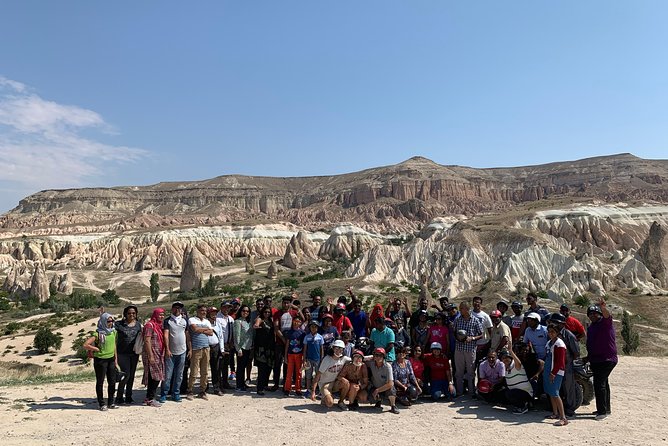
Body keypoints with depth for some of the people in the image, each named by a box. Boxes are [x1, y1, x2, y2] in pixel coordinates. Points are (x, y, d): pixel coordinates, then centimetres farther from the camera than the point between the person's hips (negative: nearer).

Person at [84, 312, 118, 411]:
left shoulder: (113, 332, 5)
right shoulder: (98, 334, -13)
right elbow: (85, 345, -19)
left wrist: (116, 360, 12)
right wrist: (97, 349, -12)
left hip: (111, 359, 6)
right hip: (100, 360, -6)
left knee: (112, 382, 9)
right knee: (100, 382, 6)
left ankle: (111, 403, 21)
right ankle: (101, 404, 15)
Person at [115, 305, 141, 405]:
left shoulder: (138, 324, 7)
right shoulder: (119, 324, -5)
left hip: (134, 353, 4)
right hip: (122, 353, -4)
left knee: (131, 375, 9)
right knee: (126, 374, -10)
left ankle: (128, 397, 21)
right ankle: (119, 397, 5)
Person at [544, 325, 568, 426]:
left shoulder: (559, 344, -13)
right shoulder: (549, 343, 15)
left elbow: (560, 361, -17)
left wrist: (553, 373, -19)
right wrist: (545, 371, 21)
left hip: (556, 372, -9)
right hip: (548, 371, 9)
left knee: (555, 394, -14)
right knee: (551, 393, 15)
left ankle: (563, 418, -14)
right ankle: (555, 414, 27)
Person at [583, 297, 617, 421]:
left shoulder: (605, 323, -8)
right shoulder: (591, 327, 17)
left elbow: (607, 315, -33)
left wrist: (603, 307, -53)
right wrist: (588, 357, 26)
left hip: (607, 359, -9)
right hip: (595, 360, 9)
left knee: (599, 384, -14)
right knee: (603, 383, 18)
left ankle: (602, 410, -8)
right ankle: (605, 409, 29)